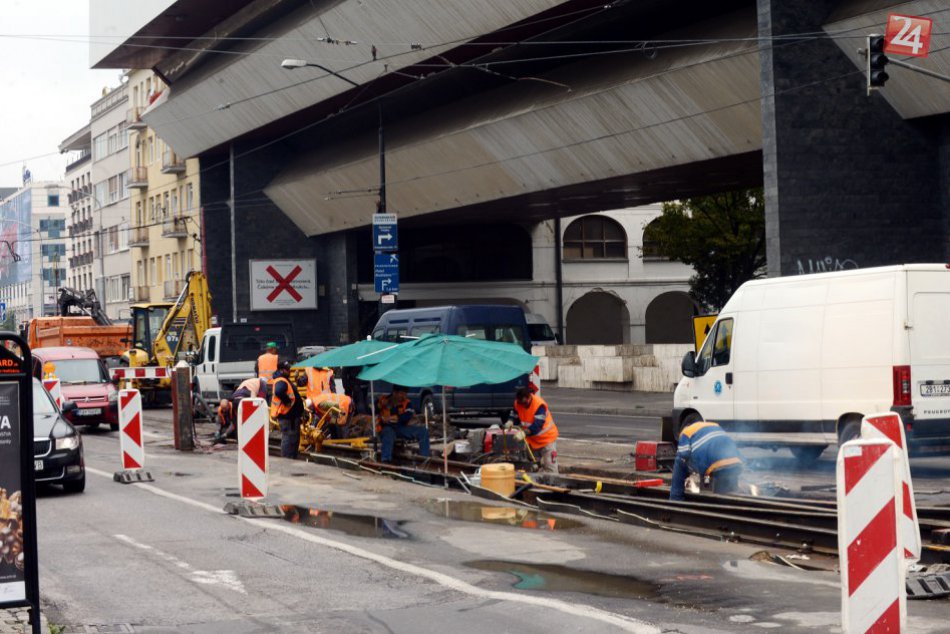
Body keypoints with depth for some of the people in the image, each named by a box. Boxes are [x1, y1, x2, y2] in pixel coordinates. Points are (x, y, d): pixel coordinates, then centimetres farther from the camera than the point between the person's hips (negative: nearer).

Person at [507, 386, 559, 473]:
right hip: (531, 439, 7)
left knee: (550, 468, -8)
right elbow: (515, 416, 3)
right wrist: (511, 422, -21)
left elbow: (537, 425, -37)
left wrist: (524, 433, -49)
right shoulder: (517, 403, -9)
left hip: (546, 437, -7)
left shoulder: (539, 405, -29)